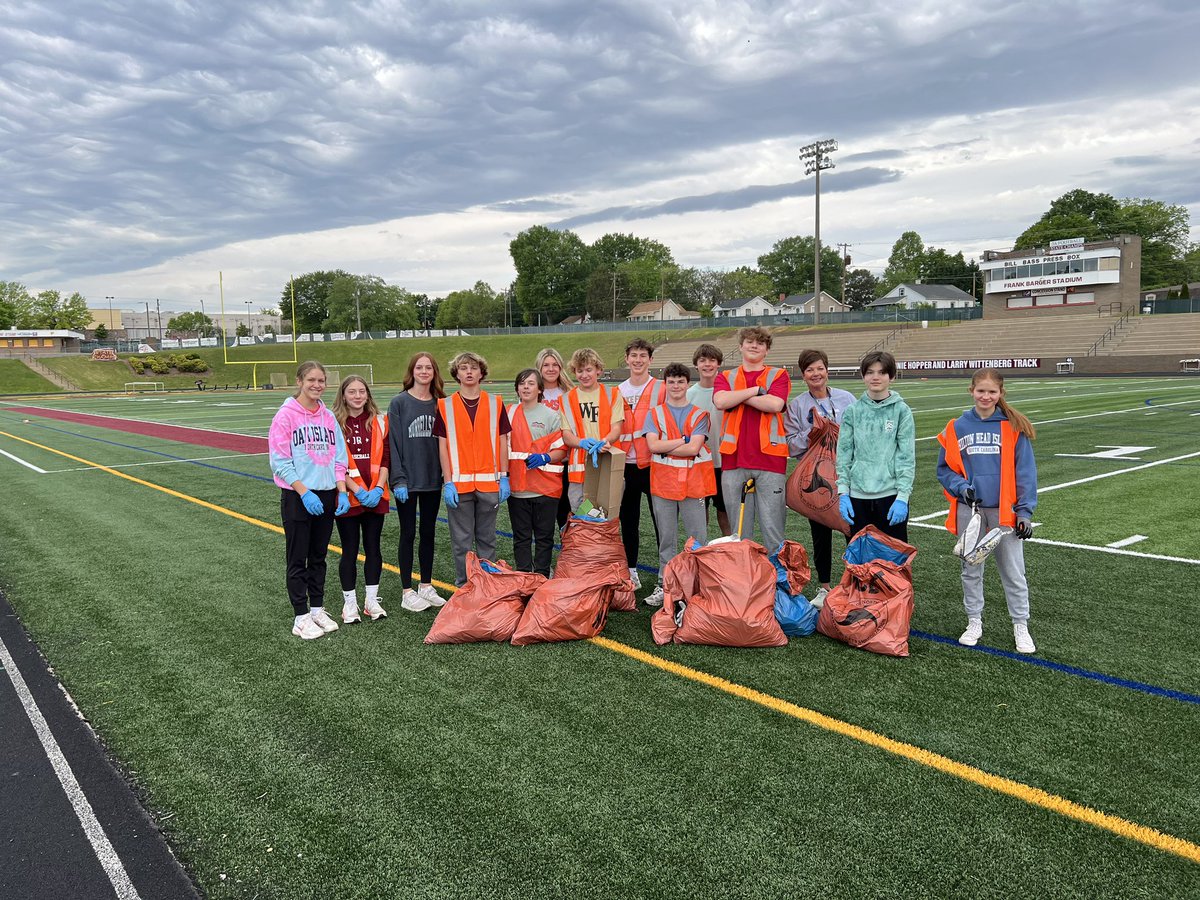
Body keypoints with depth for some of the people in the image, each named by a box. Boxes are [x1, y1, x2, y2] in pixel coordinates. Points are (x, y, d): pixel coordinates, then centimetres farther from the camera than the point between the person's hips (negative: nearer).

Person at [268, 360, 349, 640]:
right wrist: (304, 492, -18)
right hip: (297, 498, -5)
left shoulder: (328, 416, 8)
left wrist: (342, 491, -2)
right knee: (298, 559, 3)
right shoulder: (286, 415, -7)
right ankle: (301, 618, 11)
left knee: (319, 557, 14)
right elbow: (280, 462, -11)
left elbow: (339, 457, 9)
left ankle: (318, 610, 25)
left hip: (326, 496, 5)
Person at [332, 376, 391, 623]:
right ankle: (350, 603, 16)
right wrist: (357, 490, -16)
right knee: (350, 550, 5)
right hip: (347, 497, -3)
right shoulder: (334, 423, -4)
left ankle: (372, 600, 21)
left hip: (376, 497, 3)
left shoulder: (379, 422, 5)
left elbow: (385, 458, 3)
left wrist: (378, 488, -10)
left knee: (373, 548, 10)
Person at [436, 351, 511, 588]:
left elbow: (503, 442, 7)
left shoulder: (495, 403, 5)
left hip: (489, 483, 1)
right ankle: (464, 587, 17)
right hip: (459, 484, -1)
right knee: (462, 541, 6)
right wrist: (447, 482, -5)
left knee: (487, 539, 11)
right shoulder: (445, 406, 3)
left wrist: (504, 477, 1)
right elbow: (443, 446, 1)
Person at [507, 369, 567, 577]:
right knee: (521, 537, 8)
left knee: (544, 537, 6)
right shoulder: (509, 413, 8)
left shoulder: (552, 415, 0)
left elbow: (561, 450, -1)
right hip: (517, 487, 3)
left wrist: (544, 457, -19)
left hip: (545, 487, -2)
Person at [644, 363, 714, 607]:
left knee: (698, 538, 0)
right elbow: (652, 445, -8)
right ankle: (664, 585, 17)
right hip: (663, 483, 1)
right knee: (666, 538, 9)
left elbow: (694, 448, -10)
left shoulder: (699, 414, 4)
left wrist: (665, 448, -8)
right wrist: (684, 439, -9)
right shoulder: (655, 414, 8)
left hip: (693, 483, -1)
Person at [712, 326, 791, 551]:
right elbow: (720, 401, -7)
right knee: (738, 528, 5)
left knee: (773, 526, -2)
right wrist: (756, 390, -3)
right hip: (734, 458, 2)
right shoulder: (726, 377, 15)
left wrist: (739, 397, -2)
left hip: (769, 457, -1)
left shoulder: (778, 376, 10)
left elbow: (775, 404, -10)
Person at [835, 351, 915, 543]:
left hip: (891, 496, -2)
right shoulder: (852, 411, 5)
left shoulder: (901, 410, 0)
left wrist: (902, 497, -11)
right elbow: (843, 454, 5)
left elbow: (907, 457, -4)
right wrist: (843, 492, -2)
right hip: (857, 497, 2)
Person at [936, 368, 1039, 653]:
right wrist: (960, 487, -12)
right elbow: (944, 469, 7)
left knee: (1013, 572, 5)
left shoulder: (1013, 427, -3)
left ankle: (1021, 626, 20)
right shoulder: (956, 427, 1)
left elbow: (1025, 471, -2)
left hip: (1003, 511, -2)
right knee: (970, 569, 13)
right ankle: (974, 622, 27)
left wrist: (1025, 512, -6)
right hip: (968, 511, 2)